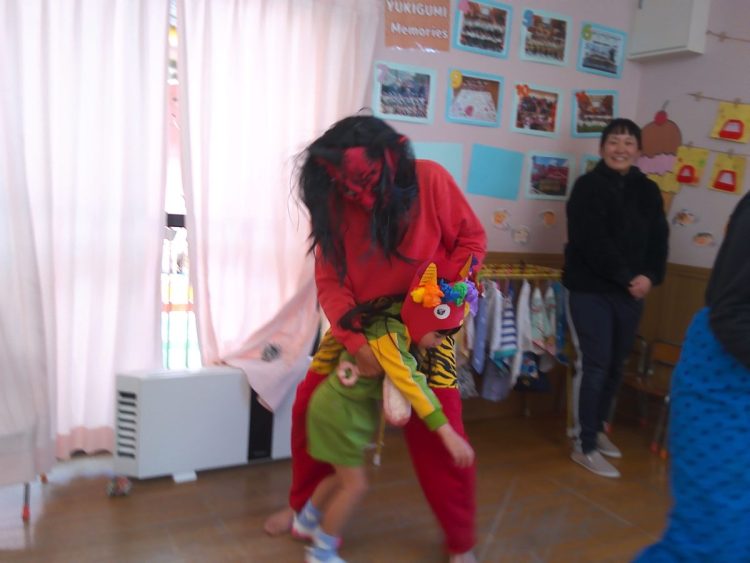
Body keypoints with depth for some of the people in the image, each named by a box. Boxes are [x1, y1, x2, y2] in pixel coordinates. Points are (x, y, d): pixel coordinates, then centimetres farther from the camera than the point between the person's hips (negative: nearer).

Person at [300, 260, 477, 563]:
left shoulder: (402, 329, -3)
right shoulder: (389, 336, -31)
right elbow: (412, 386, -38)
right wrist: (448, 433, -41)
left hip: (347, 406, 9)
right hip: (338, 408, -9)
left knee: (344, 475, 22)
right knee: (355, 483, -3)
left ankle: (306, 522, 43)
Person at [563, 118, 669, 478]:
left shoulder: (648, 191, 10)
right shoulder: (588, 186, -6)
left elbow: (659, 240, 6)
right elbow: (593, 241, -16)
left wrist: (649, 277, -11)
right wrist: (628, 278, -17)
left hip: (631, 292, 6)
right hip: (590, 289, -5)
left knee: (616, 366, 12)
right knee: (594, 365, -6)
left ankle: (597, 429, 30)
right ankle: (585, 446, 4)